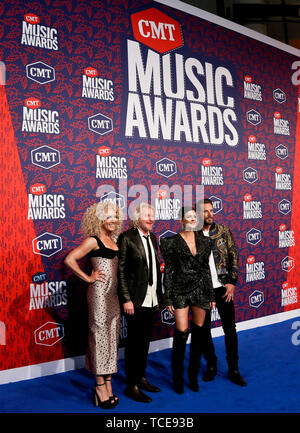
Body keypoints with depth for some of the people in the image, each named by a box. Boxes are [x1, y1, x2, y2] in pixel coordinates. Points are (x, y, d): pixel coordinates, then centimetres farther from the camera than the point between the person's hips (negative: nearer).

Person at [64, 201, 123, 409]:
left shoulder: (113, 240, 13)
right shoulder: (93, 240, -9)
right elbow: (69, 259, -17)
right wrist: (88, 278, -12)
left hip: (114, 294, 8)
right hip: (100, 293, -8)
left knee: (112, 337, 12)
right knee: (100, 336, 1)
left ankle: (108, 386, 23)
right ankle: (100, 387, 13)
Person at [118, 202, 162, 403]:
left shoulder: (152, 237, 11)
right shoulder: (127, 238, -12)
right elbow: (121, 271, -14)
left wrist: (158, 294, 13)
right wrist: (126, 299, -17)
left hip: (151, 299, 7)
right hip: (136, 300, -7)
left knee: (145, 340, 18)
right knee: (135, 342, 2)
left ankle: (141, 377, 33)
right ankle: (132, 385, 16)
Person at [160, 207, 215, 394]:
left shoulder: (204, 241, 8)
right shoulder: (172, 242, -2)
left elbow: (206, 268, 11)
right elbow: (168, 271, -2)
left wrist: (211, 295, 10)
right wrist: (169, 298, -5)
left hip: (201, 290, 4)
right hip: (181, 291, -3)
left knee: (198, 332, 8)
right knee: (182, 333, -5)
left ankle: (194, 374, 25)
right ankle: (178, 376, 15)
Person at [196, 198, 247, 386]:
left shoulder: (223, 230, 1)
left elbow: (234, 256, 2)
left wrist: (232, 282, -5)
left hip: (222, 286, 1)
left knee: (230, 327, 5)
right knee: (204, 328, 10)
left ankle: (233, 369, 19)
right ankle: (211, 365, 28)